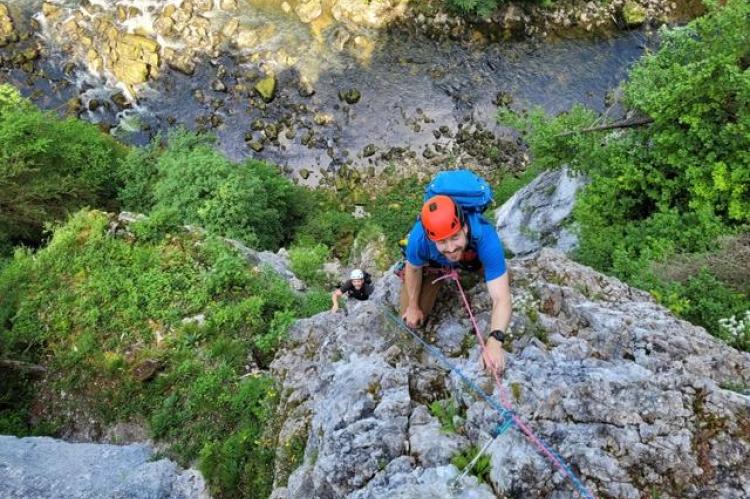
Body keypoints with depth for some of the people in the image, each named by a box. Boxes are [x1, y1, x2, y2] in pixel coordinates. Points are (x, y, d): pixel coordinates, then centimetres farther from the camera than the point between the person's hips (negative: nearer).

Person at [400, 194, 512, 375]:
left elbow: (501, 298, -47)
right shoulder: (419, 238, -42)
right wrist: (413, 307, -3)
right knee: (412, 319, 0)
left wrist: (494, 341, -63)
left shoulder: (486, 238, -47)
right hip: (434, 262, 0)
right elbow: (413, 269, -17)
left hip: (472, 256, 0)